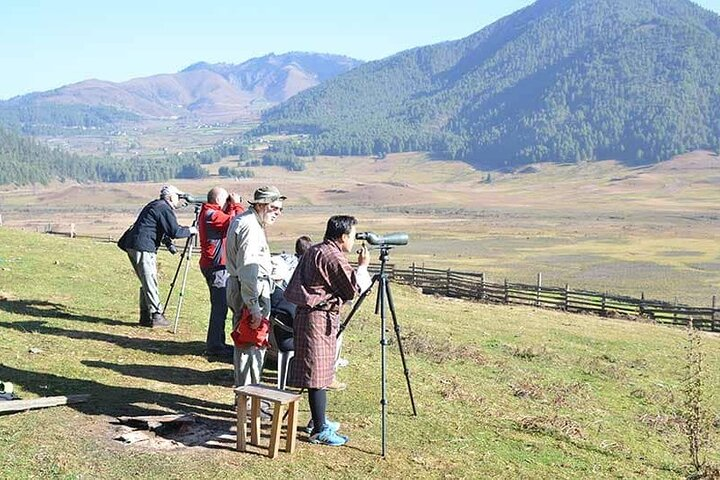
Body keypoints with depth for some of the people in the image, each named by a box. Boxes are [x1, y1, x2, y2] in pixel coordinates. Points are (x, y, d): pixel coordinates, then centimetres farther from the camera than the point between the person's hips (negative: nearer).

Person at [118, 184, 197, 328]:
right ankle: (156, 316, -4)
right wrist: (190, 230, 0)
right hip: (143, 248, -10)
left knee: (147, 283, 13)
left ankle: (145, 316, 15)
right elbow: (175, 232, -15)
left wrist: (166, 240, 17)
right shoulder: (165, 209, -9)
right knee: (150, 283, -6)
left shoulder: (154, 205, 21)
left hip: (132, 246, 10)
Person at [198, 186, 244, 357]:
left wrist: (233, 207, 10)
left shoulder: (207, 213, 15)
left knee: (220, 305, 16)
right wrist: (237, 205, -11)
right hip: (216, 266, -11)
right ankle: (214, 346, -1)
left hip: (216, 265, 11)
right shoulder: (212, 215, -17)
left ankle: (217, 343, 24)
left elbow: (228, 220, 23)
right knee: (219, 306, -6)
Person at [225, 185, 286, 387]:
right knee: (252, 344, -4)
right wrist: (254, 308, -27)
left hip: (237, 287, 11)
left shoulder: (240, 219, 15)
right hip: (252, 291, -11)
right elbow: (247, 269, -26)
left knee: (244, 342, 17)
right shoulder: (251, 227, -19)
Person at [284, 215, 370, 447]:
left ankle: (320, 421, 28)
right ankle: (320, 430, 0)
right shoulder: (333, 257, -16)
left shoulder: (313, 251, 13)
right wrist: (363, 266, 0)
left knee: (319, 372, 18)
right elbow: (354, 288, -12)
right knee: (318, 374, -5)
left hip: (307, 313, 10)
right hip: (319, 318, -10)